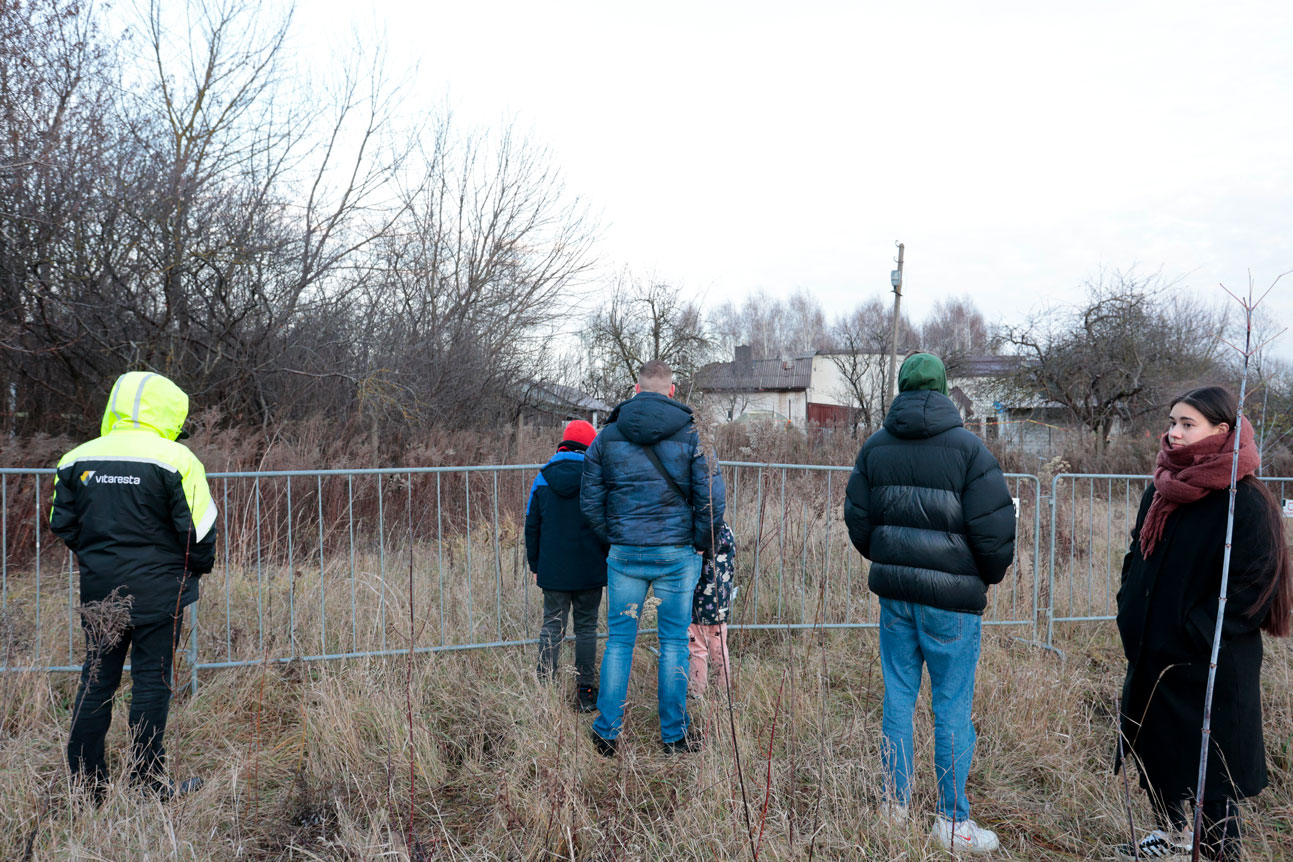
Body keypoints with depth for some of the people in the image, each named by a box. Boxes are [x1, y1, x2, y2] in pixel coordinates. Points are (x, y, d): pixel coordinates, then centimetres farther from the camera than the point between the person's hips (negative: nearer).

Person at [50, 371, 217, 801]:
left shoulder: (77, 459, 5)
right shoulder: (173, 458, -11)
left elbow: (63, 523, 9)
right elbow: (197, 527, -11)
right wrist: (198, 567, 6)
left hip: (99, 588, 5)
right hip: (157, 588, -5)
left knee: (96, 680, 14)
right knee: (152, 679, 3)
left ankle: (86, 782, 20)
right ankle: (148, 780, 10)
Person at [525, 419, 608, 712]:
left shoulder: (542, 478, 4)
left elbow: (532, 526, 8)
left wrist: (535, 565, 16)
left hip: (552, 570, 2)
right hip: (590, 570, -2)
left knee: (552, 626, 8)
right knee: (586, 627, 7)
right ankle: (585, 693, 11)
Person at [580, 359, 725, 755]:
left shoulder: (607, 435, 3)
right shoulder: (690, 434, -3)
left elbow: (590, 501, 5)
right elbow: (712, 499, -7)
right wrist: (699, 544, 5)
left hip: (624, 554, 2)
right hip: (676, 554, -1)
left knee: (619, 640, 10)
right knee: (674, 643, 8)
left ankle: (607, 733, 15)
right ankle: (674, 736, 16)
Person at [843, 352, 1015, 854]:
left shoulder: (875, 447, 4)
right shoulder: (967, 447, -9)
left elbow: (857, 521, 9)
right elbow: (993, 528, -10)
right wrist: (991, 575, 8)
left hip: (894, 592, 4)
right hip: (952, 597, -4)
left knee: (898, 697, 14)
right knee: (952, 708, 5)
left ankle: (895, 804, 25)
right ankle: (952, 822, 14)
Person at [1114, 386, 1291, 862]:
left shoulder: (1245, 502, -15)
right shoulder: (1161, 492, 7)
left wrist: (1199, 633, -17)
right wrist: (1129, 613, 7)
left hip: (1212, 666, -7)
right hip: (1152, 653, 8)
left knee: (1211, 764, 4)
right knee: (1152, 749, 19)